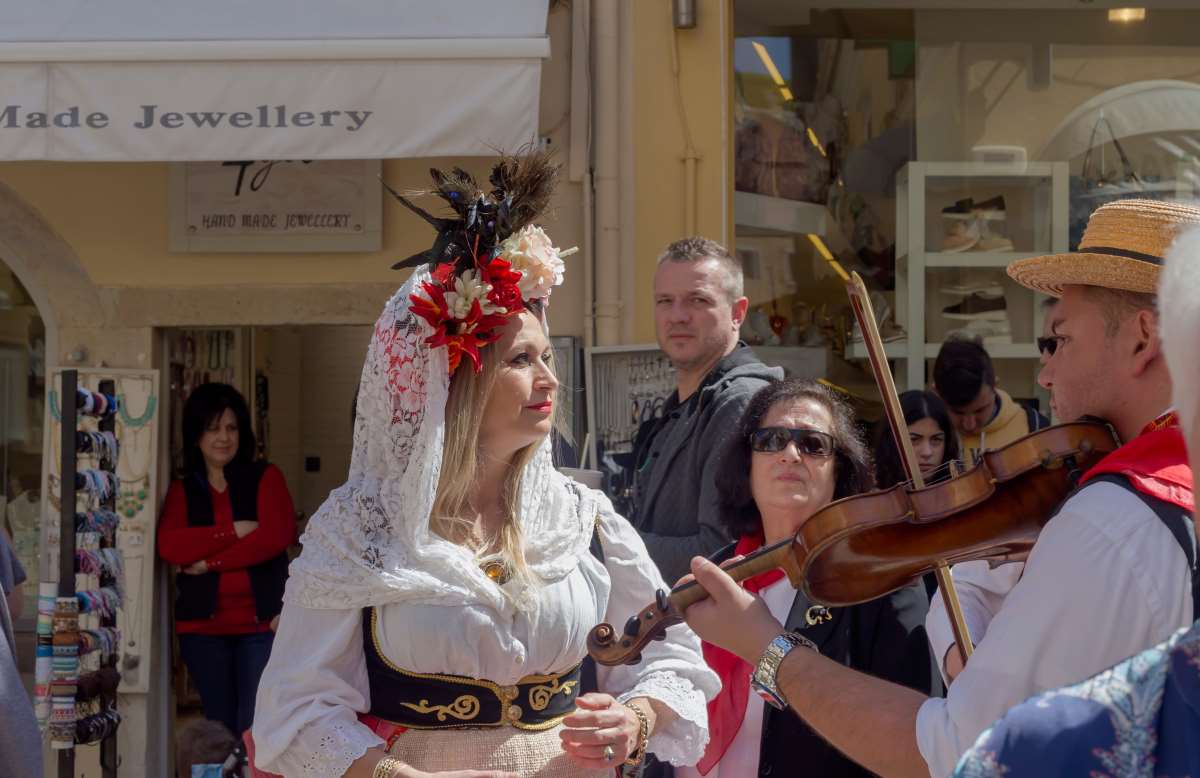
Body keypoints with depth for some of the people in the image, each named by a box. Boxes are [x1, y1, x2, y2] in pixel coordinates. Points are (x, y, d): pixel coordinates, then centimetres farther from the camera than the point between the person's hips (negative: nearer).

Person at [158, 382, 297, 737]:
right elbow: (169, 546, -6)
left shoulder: (265, 478, 7)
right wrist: (234, 531, -12)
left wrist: (210, 562, -9)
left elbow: (277, 536, -9)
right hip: (203, 625, 3)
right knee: (219, 729, 9)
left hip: (261, 620, -3)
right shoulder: (183, 490, 12)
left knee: (256, 728, -11)